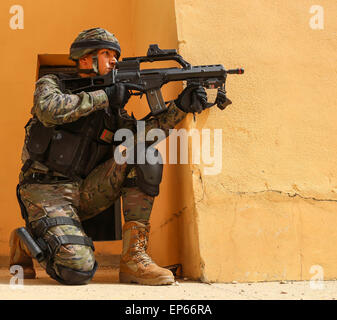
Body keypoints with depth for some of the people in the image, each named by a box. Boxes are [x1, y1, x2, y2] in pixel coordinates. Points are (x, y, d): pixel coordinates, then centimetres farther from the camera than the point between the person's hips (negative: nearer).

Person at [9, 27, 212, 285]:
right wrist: (104, 96, -21)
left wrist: (181, 107, -15)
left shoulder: (111, 108, 13)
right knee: (78, 270, -27)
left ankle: (134, 258, -17)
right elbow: (49, 110, -25)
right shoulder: (51, 84, -1)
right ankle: (25, 243, 8)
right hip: (48, 194, -5)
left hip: (85, 192, 6)